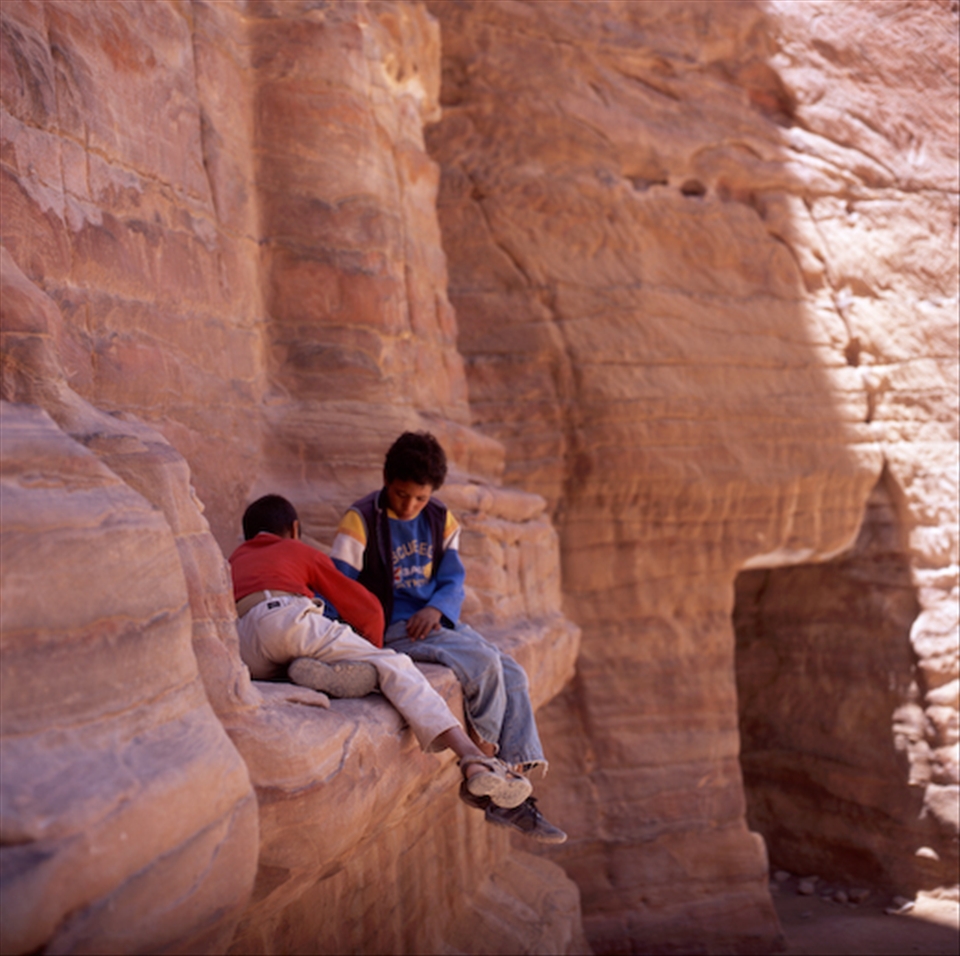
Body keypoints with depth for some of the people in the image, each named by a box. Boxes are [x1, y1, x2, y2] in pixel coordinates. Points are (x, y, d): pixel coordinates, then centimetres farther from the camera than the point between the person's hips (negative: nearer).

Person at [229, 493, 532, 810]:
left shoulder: (234, 562, 40)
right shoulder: (301, 552, 31)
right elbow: (367, 609, 29)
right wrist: (373, 650, 46)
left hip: (244, 657, 4)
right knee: (393, 667, -4)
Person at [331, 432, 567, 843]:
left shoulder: (441, 520, 10)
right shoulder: (360, 521, -8)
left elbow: (453, 580, 8)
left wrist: (435, 609, -14)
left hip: (436, 620, 7)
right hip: (392, 628, -7)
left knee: (513, 676, -11)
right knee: (483, 662, -26)